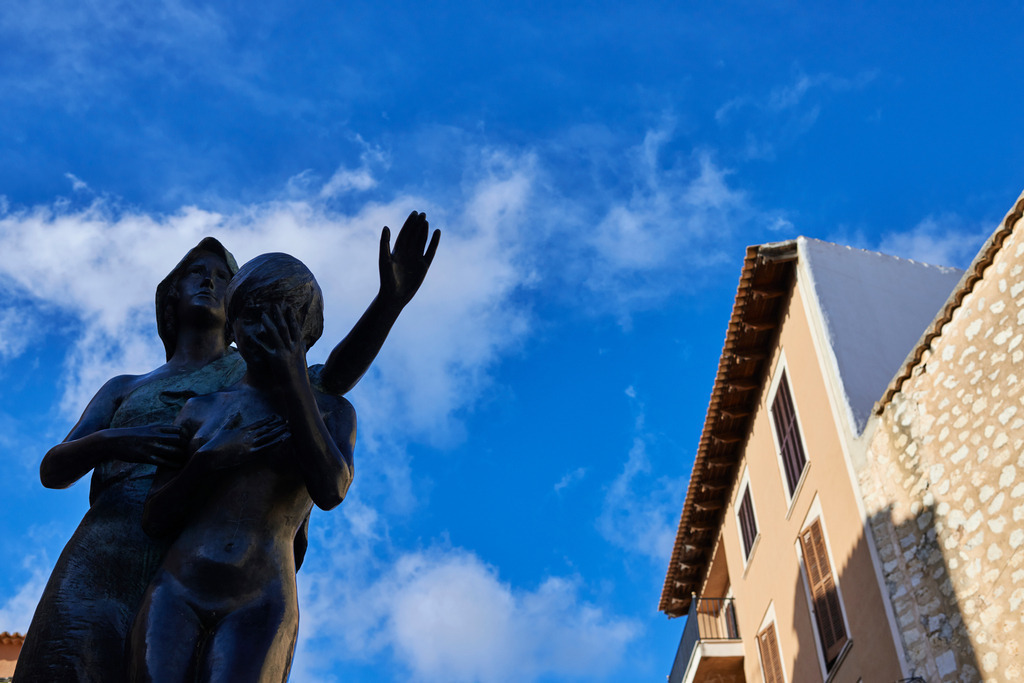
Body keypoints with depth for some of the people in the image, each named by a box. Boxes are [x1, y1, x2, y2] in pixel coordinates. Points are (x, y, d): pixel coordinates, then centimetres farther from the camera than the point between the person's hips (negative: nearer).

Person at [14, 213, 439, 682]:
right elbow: (52, 471, 15)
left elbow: (335, 378, 2)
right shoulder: (124, 390, 30)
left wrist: (391, 297, -16)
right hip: (105, 562, 3)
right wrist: (111, 442, -10)